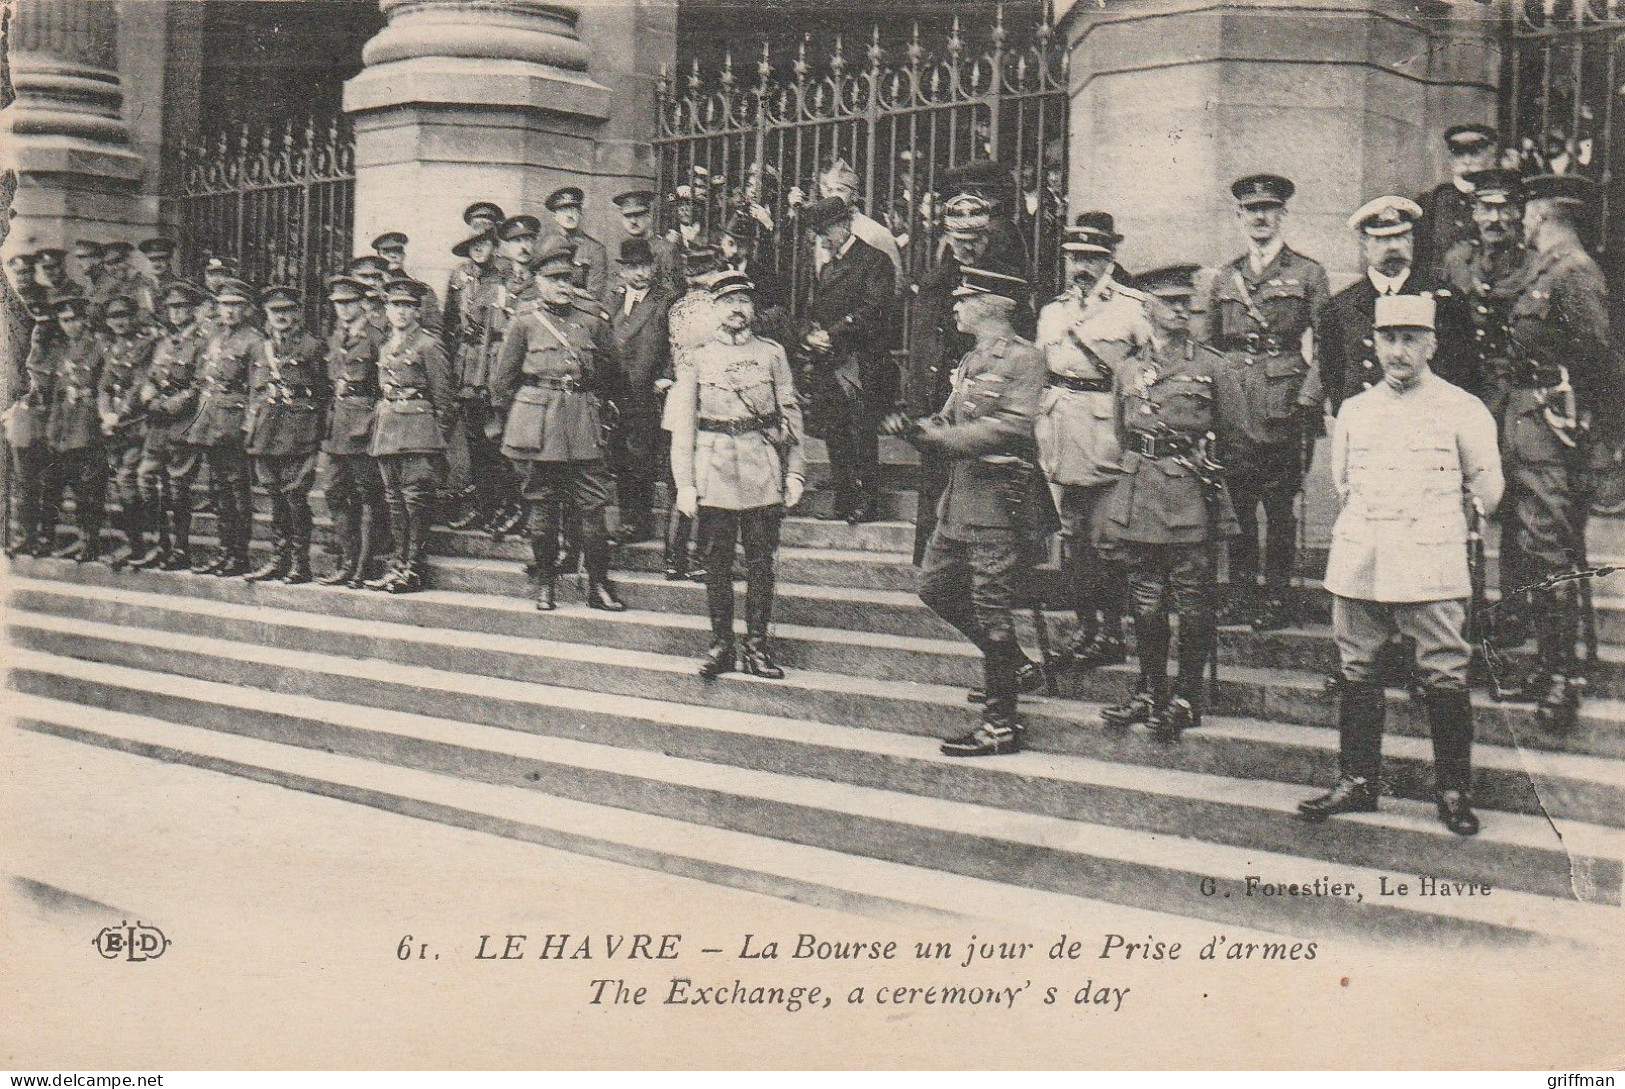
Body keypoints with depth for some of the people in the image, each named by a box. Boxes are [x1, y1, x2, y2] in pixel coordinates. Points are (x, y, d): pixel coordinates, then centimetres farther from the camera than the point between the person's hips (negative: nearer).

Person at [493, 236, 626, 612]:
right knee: (542, 506, 5)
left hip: (584, 425, 2)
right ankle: (545, 584, 16)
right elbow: (503, 378, 7)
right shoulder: (525, 321, 2)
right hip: (536, 428, -2)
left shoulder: (593, 322, 8)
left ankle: (599, 586, 6)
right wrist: (513, 418, 8)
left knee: (593, 506, -1)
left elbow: (609, 373, 20)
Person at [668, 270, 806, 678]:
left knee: (761, 560, 3)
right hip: (713, 473, 0)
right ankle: (720, 644, 12)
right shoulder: (698, 357, 5)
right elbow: (683, 422, 3)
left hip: (763, 473, 0)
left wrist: (795, 471, -1)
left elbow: (790, 414, 7)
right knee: (717, 561, 4)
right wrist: (685, 483, -4)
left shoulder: (772, 353, 7)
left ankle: (757, 646, 11)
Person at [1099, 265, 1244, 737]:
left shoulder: (1213, 365, 1)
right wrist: (1141, 471, 14)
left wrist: (1197, 461, 9)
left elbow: (1233, 431, 8)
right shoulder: (1129, 370, 10)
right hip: (1139, 497, 3)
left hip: (1193, 500, -3)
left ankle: (1187, 696, 9)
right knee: (1146, 600, 8)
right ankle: (1149, 691, 19)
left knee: (1193, 602, 0)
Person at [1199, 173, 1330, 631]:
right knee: (1236, 505, 3)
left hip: (1282, 408, -3)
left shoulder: (1308, 274, 7)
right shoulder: (1224, 279, 16)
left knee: (1280, 507, -1)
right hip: (1232, 409, 3)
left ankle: (1277, 599, 5)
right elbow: (1207, 346, 19)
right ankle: (1240, 596, 10)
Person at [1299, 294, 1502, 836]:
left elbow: (1487, 489, 10)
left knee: (1445, 678, -3)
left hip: (1430, 564, -4)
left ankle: (1454, 790, 8)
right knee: (1357, 672, 7)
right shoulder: (1353, 411, 13)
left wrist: (1432, 517, 13)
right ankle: (1358, 781, 17)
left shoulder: (1463, 410, 2)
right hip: (1358, 563, 4)